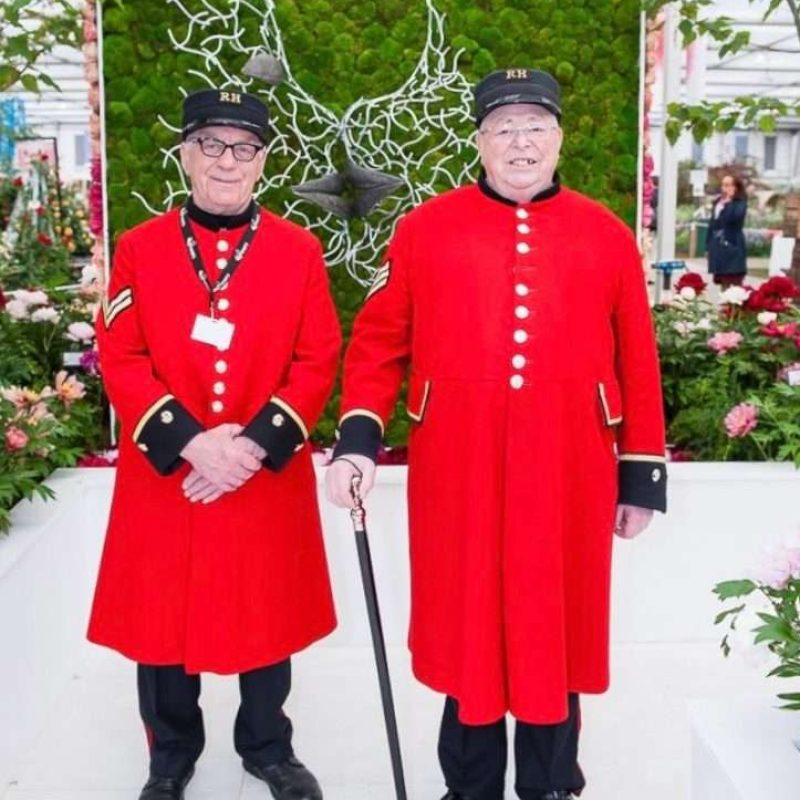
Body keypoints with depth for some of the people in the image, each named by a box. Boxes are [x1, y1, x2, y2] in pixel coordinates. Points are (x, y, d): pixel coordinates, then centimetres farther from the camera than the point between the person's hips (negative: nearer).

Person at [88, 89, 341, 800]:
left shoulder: (299, 250, 0)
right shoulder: (139, 248, 0)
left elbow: (318, 363, -3)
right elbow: (120, 360, -5)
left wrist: (258, 444, -16)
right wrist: (187, 442, -17)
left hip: (269, 477, 0)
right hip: (162, 475, 0)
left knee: (269, 616, 13)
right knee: (163, 619, 11)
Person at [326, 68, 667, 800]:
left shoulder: (607, 236, 5)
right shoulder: (424, 230, 2)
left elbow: (637, 365, 6)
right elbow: (378, 342, 3)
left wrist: (643, 474, 5)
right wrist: (359, 437, -9)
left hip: (568, 480, 1)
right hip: (459, 478, 0)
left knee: (556, 633, 11)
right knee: (466, 631, 11)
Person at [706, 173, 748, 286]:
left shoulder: (740, 203, -4)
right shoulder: (717, 202, 14)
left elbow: (735, 216, -25)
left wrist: (728, 202, -16)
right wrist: (708, 245, 16)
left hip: (732, 246, -7)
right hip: (718, 247, 7)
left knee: (734, 281, -10)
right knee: (723, 282, 12)